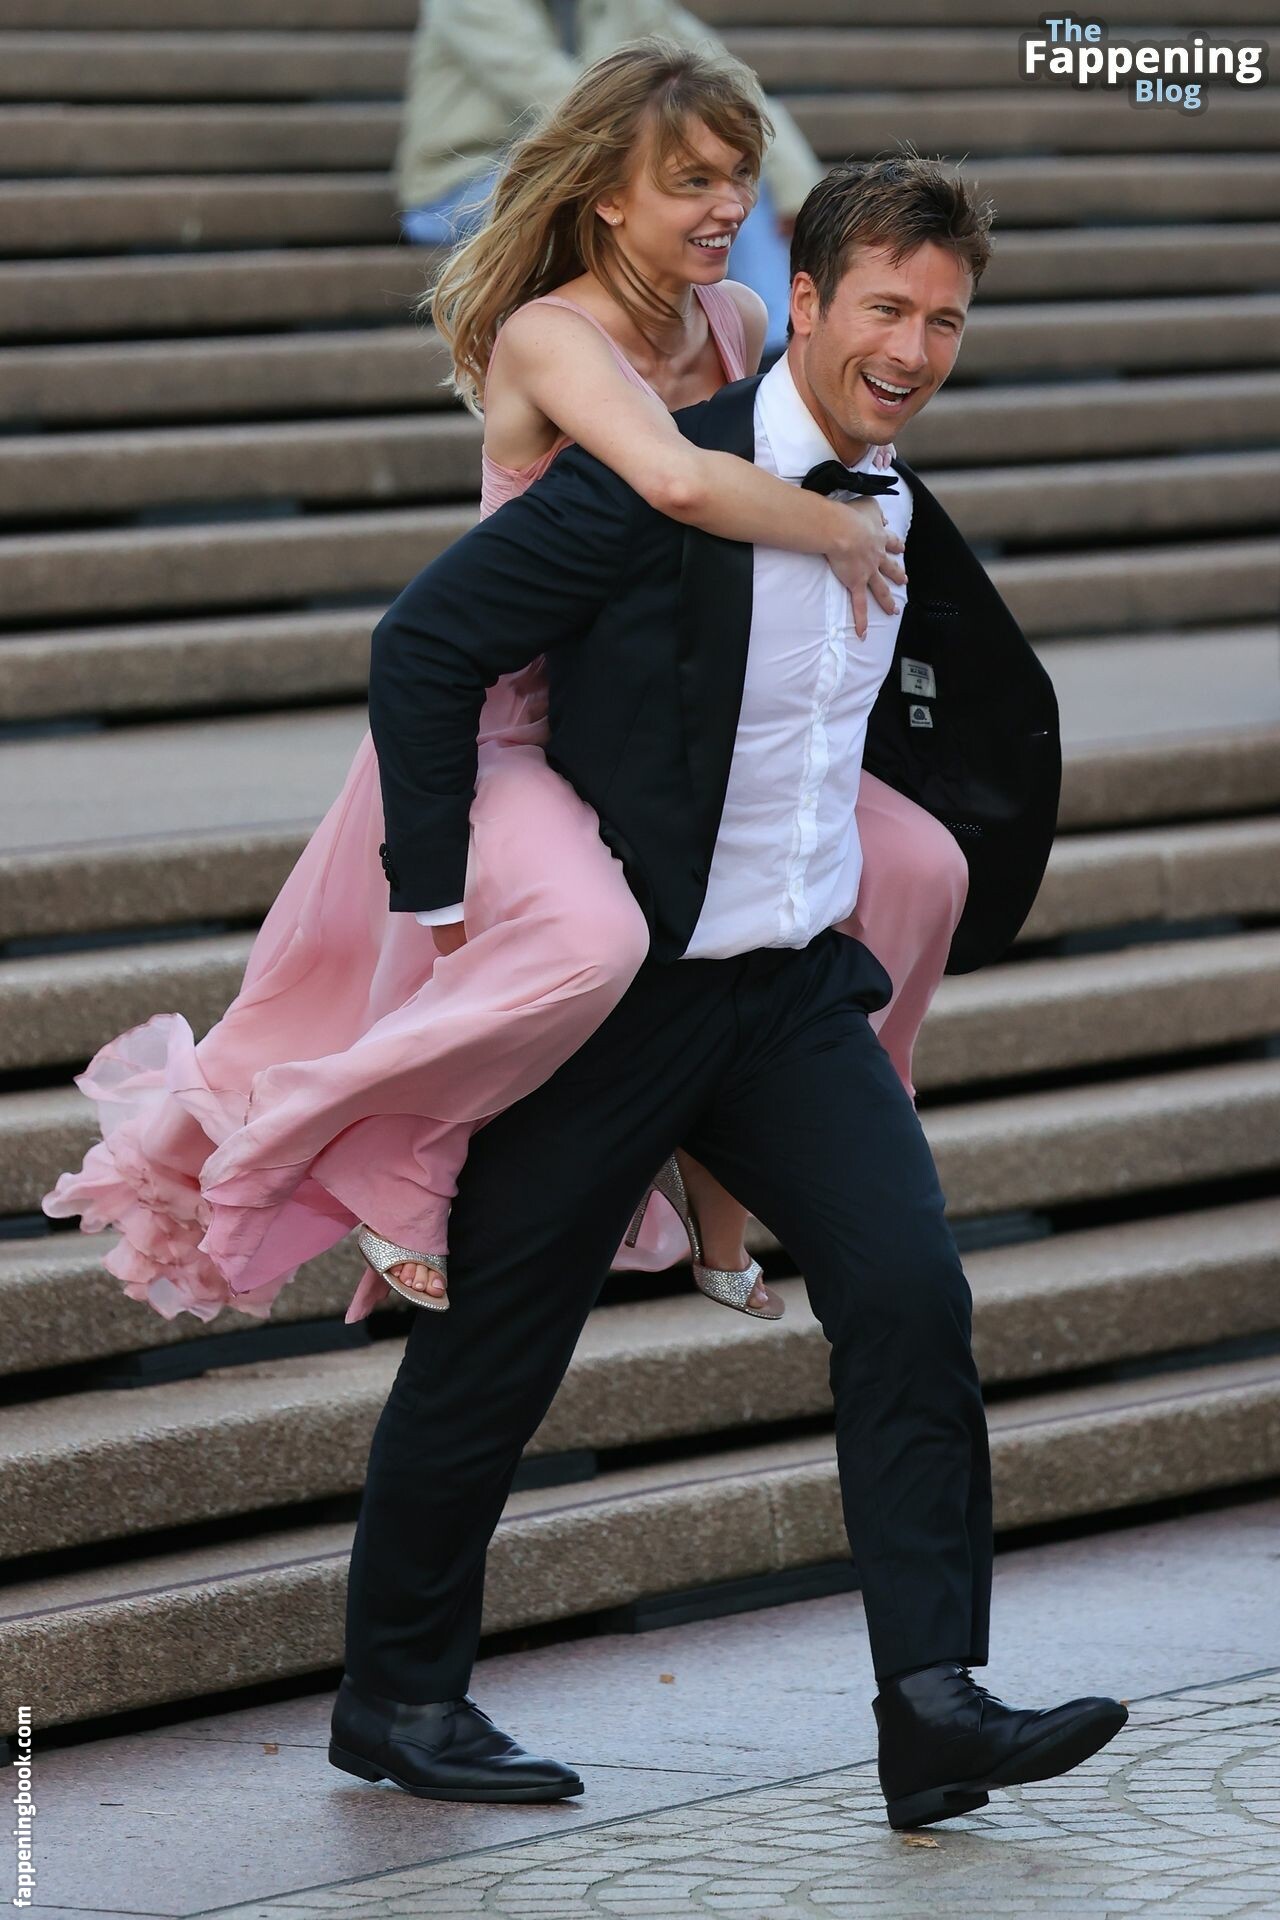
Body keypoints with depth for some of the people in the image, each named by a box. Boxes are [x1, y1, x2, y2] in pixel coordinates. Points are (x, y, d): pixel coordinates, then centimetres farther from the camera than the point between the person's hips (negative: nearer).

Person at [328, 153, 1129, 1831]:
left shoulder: (897, 520, 7)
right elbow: (425, 644, -15)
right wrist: (438, 901, -16)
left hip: (797, 993, 6)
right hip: (617, 991, -5)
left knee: (910, 1294, -13)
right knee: (494, 1348, 6)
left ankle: (933, 1705, -14)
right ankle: (400, 1697, 23)